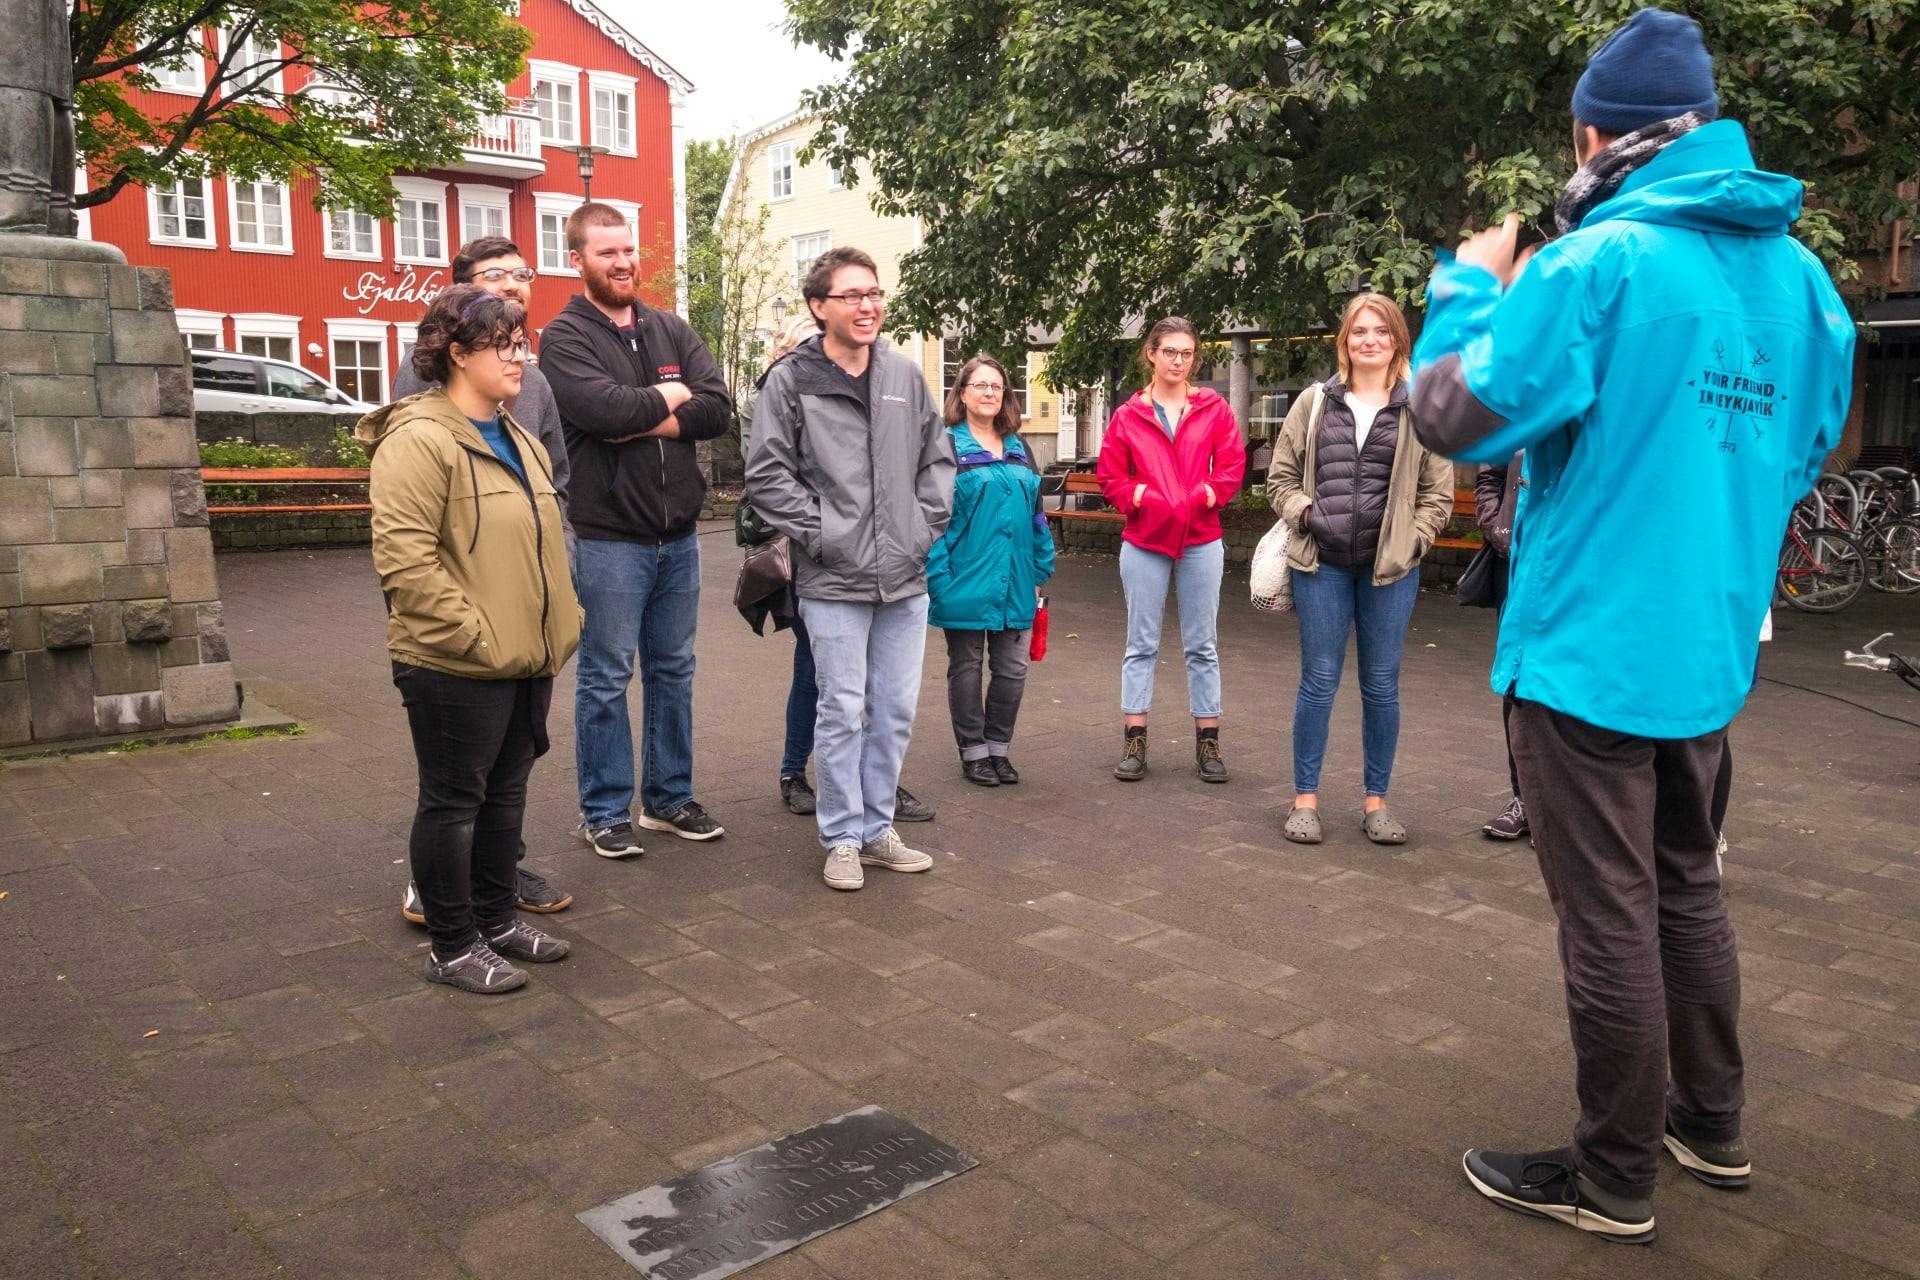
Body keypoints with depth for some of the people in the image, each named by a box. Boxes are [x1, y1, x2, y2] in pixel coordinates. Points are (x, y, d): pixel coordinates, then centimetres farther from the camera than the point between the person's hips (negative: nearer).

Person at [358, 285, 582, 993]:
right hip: (455, 667, -9)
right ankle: (452, 947, 17)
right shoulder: (419, 440, -15)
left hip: (526, 661, 9)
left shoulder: (519, 441, 15)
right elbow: (404, 560, -22)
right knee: (453, 801, 4)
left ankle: (496, 919, 33)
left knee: (505, 793, 18)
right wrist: (475, 637, -21)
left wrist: (558, 625, 15)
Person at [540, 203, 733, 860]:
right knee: (607, 679, 3)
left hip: (678, 534, 6)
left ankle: (668, 798, 28)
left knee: (672, 672, 14)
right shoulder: (565, 337, -5)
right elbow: (604, 408, -24)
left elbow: (719, 409, -4)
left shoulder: (671, 330, 10)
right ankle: (605, 812, 17)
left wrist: (641, 420, -14)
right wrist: (672, 395, -8)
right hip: (609, 538, -5)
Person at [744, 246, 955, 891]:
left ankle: (876, 827, 25)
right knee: (843, 710, 3)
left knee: (896, 710, 10)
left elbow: (938, 455, 17)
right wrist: (820, 531, -11)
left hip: (905, 578, 5)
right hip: (834, 581, -5)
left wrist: (926, 523, 6)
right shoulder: (791, 380, -5)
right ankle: (842, 838, 17)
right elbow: (766, 475, -6)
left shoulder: (905, 374, 8)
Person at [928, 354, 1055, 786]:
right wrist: (939, 575, -17)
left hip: (1015, 582, 5)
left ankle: (998, 748, 23)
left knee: (1012, 669, 8)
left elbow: (1036, 513, 15)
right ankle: (973, 752, 19)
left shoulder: (1019, 449, 12)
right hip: (966, 582, -5)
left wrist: (1039, 570, 10)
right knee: (966, 666, 7)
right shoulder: (946, 446, -5)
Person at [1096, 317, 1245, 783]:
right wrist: (1141, 498, -12)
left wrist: (1203, 497, -13)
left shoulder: (1214, 409, 4)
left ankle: (1207, 740, 15)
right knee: (1142, 644, 6)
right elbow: (1110, 477, 3)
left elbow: (1232, 465, 1)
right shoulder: (1128, 415, 3)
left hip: (1201, 541, 0)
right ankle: (1134, 740, 13)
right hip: (1144, 542, 0)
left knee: (1202, 645, 7)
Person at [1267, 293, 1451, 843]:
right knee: (1318, 680, 4)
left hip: (1390, 569, 0)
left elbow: (1438, 492, 6)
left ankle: (1376, 799, 20)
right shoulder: (1315, 403, 6)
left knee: (1381, 684, 8)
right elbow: (1281, 477, 10)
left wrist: (1409, 542, -6)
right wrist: (1303, 511, -7)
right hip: (1322, 564, 0)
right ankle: (1305, 798, 15)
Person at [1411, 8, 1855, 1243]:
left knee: (1610, 920, 3)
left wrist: (1467, 286, 2)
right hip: (1710, 651, 7)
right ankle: (1711, 1125, 36)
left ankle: (1616, 1179, 18)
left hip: (1590, 652, -7)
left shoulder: (1599, 262, -17)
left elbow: (1457, 415, -13)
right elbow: (1798, 453, 17)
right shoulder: (1801, 275, 7)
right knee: (1688, 890, 21)